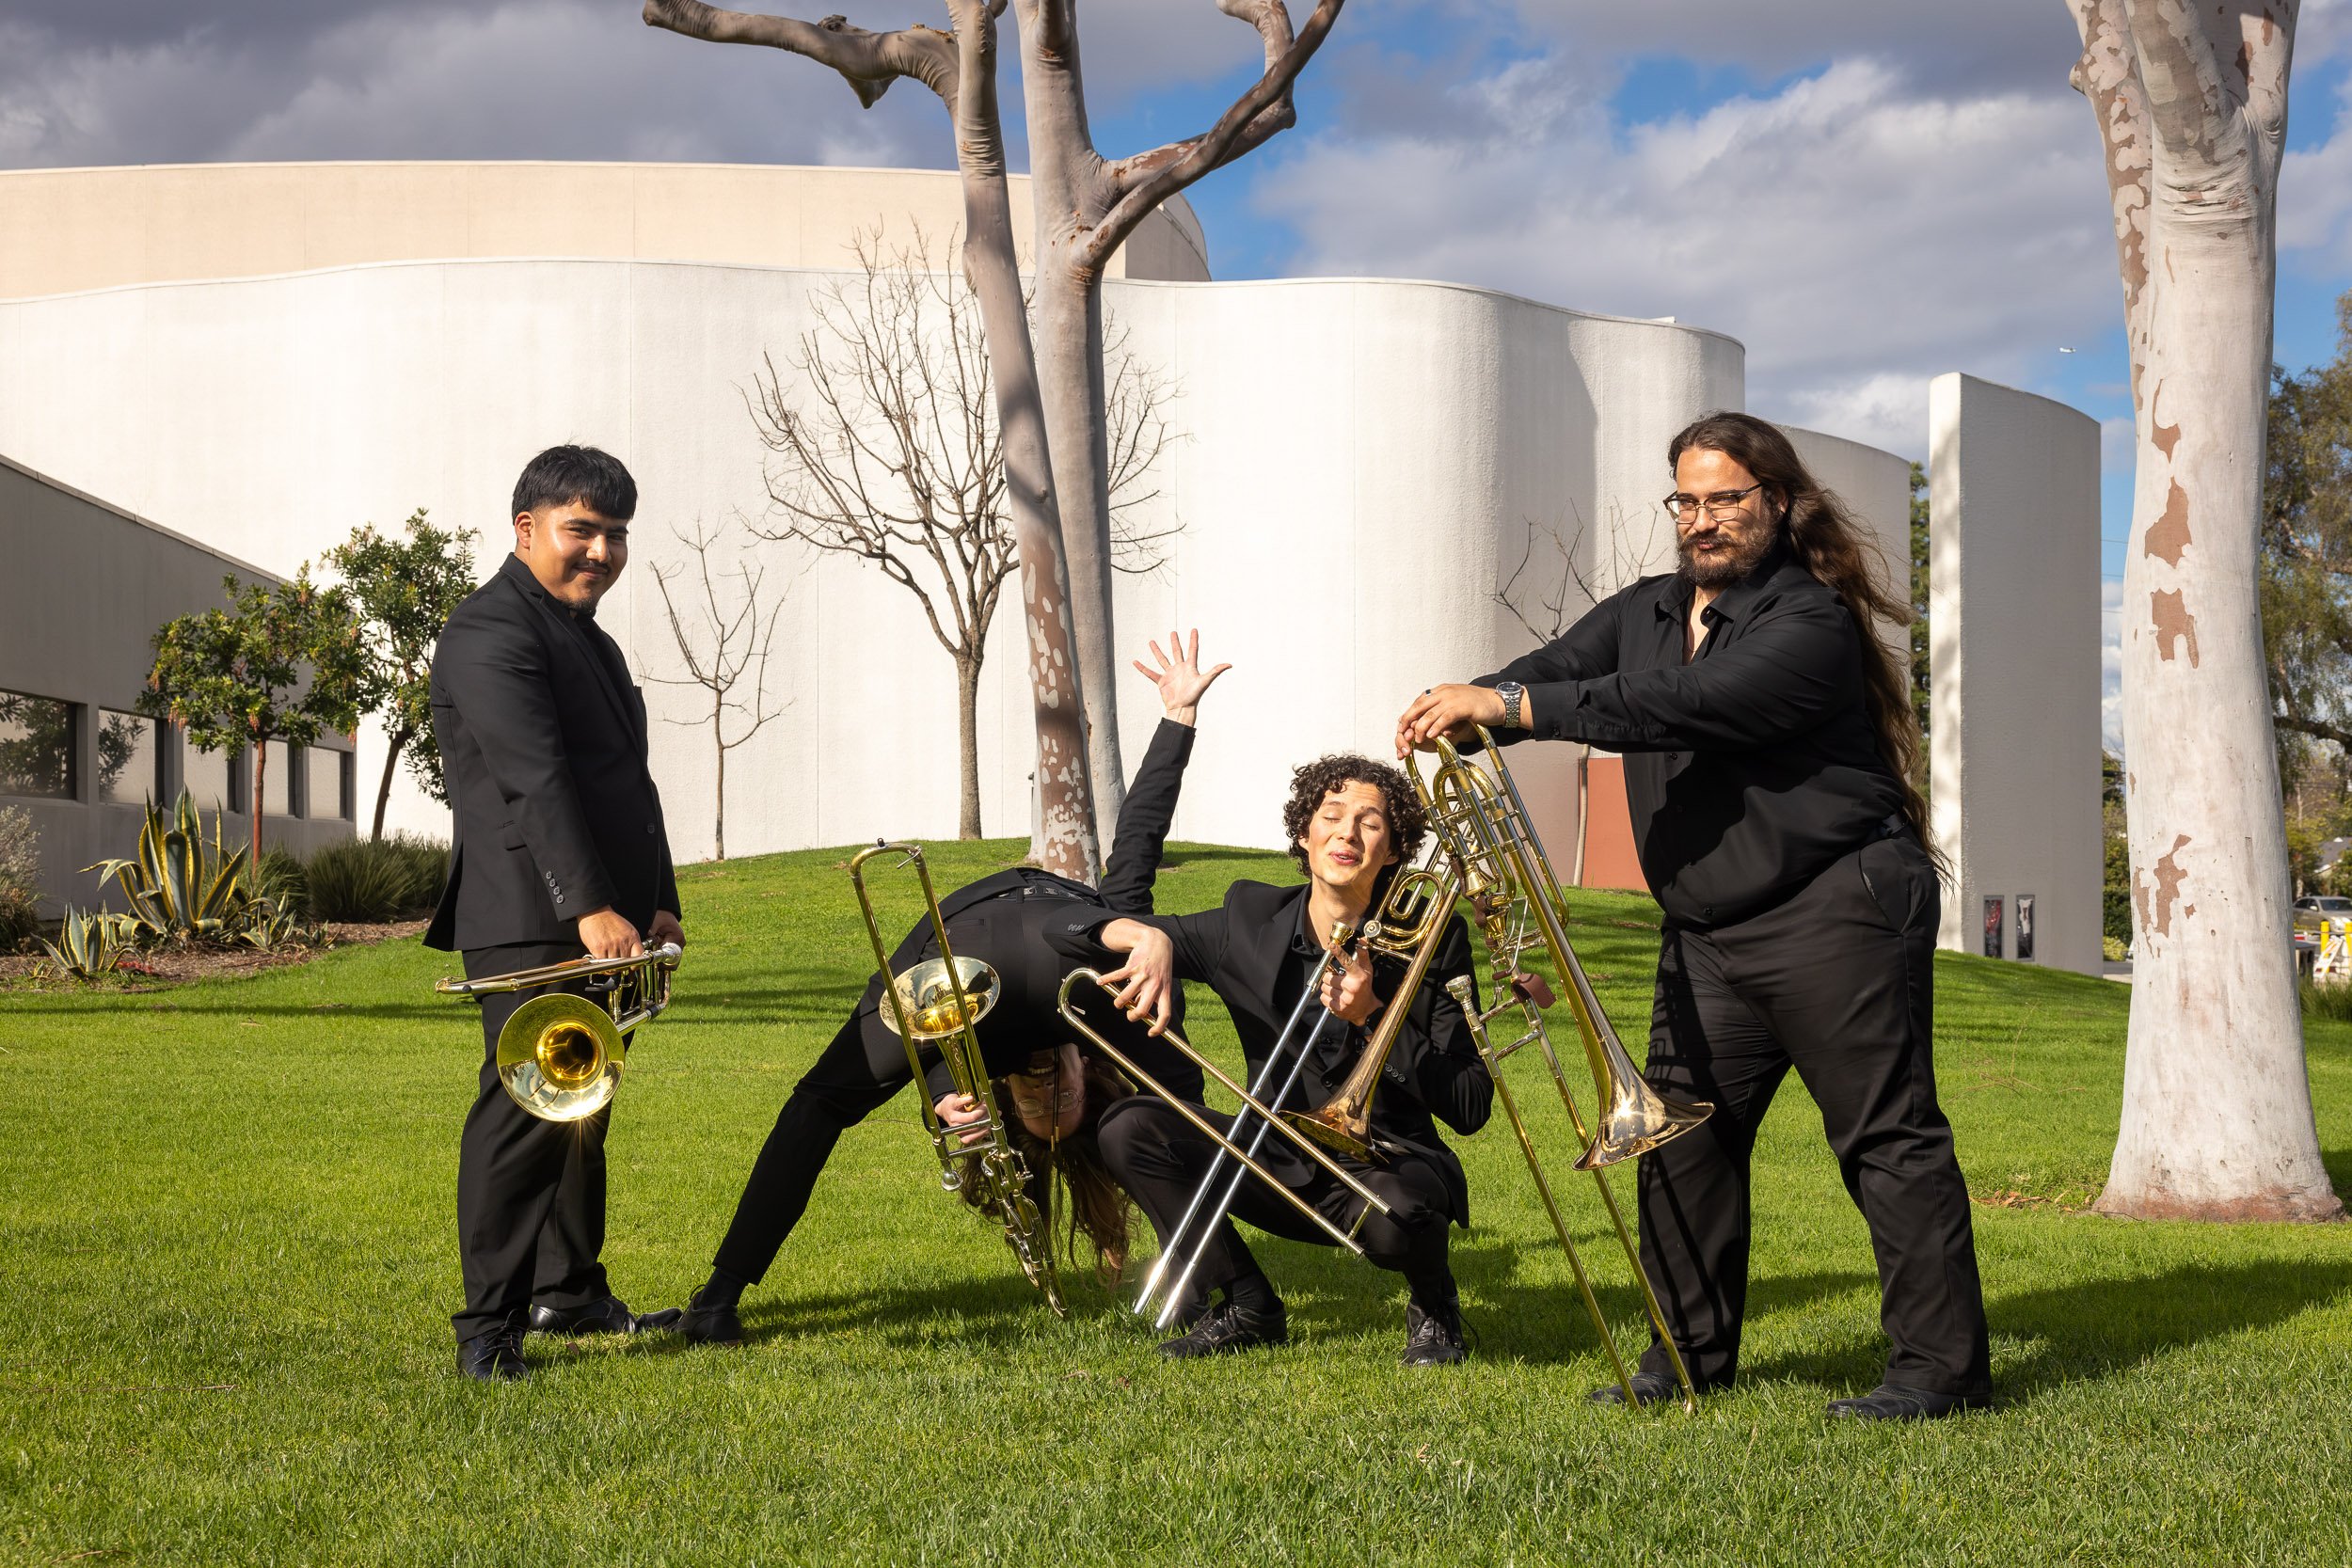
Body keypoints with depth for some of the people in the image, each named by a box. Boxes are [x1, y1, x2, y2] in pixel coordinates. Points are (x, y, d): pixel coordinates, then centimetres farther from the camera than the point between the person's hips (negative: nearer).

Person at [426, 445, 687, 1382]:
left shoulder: (589, 639, 22)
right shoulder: (492, 633, -11)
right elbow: (535, 779, -22)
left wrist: (657, 903, 12)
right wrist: (591, 907, -30)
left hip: (603, 923, 10)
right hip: (531, 926, -10)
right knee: (526, 1106, -13)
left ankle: (569, 1293, 26)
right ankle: (489, 1328, -10)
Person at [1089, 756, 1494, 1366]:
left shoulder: (1432, 940, -12)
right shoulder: (1251, 920, -4)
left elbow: (1471, 1108, -16)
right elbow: (1106, 928, 3)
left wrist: (1374, 1015, -26)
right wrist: (1150, 936, -22)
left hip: (1392, 1162, -4)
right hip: (1285, 1164, 4)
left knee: (1393, 1215, -39)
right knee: (1131, 1128, -15)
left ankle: (1433, 1303, 1)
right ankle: (1248, 1306, 3)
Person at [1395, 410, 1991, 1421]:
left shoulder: (1810, 620, -14)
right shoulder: (1644, 613, 14)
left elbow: (1686, 705, -26)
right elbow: (1554, 669, 4)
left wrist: (1508, 705, -29)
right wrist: (1463, 712, -20)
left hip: (1838, 912, -8)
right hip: (1709, 931, 8)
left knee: (1887, 1136, -5)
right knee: (1682, 1131, 7)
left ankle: (1941, 1365, -1)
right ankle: (1690, 1353, 18)